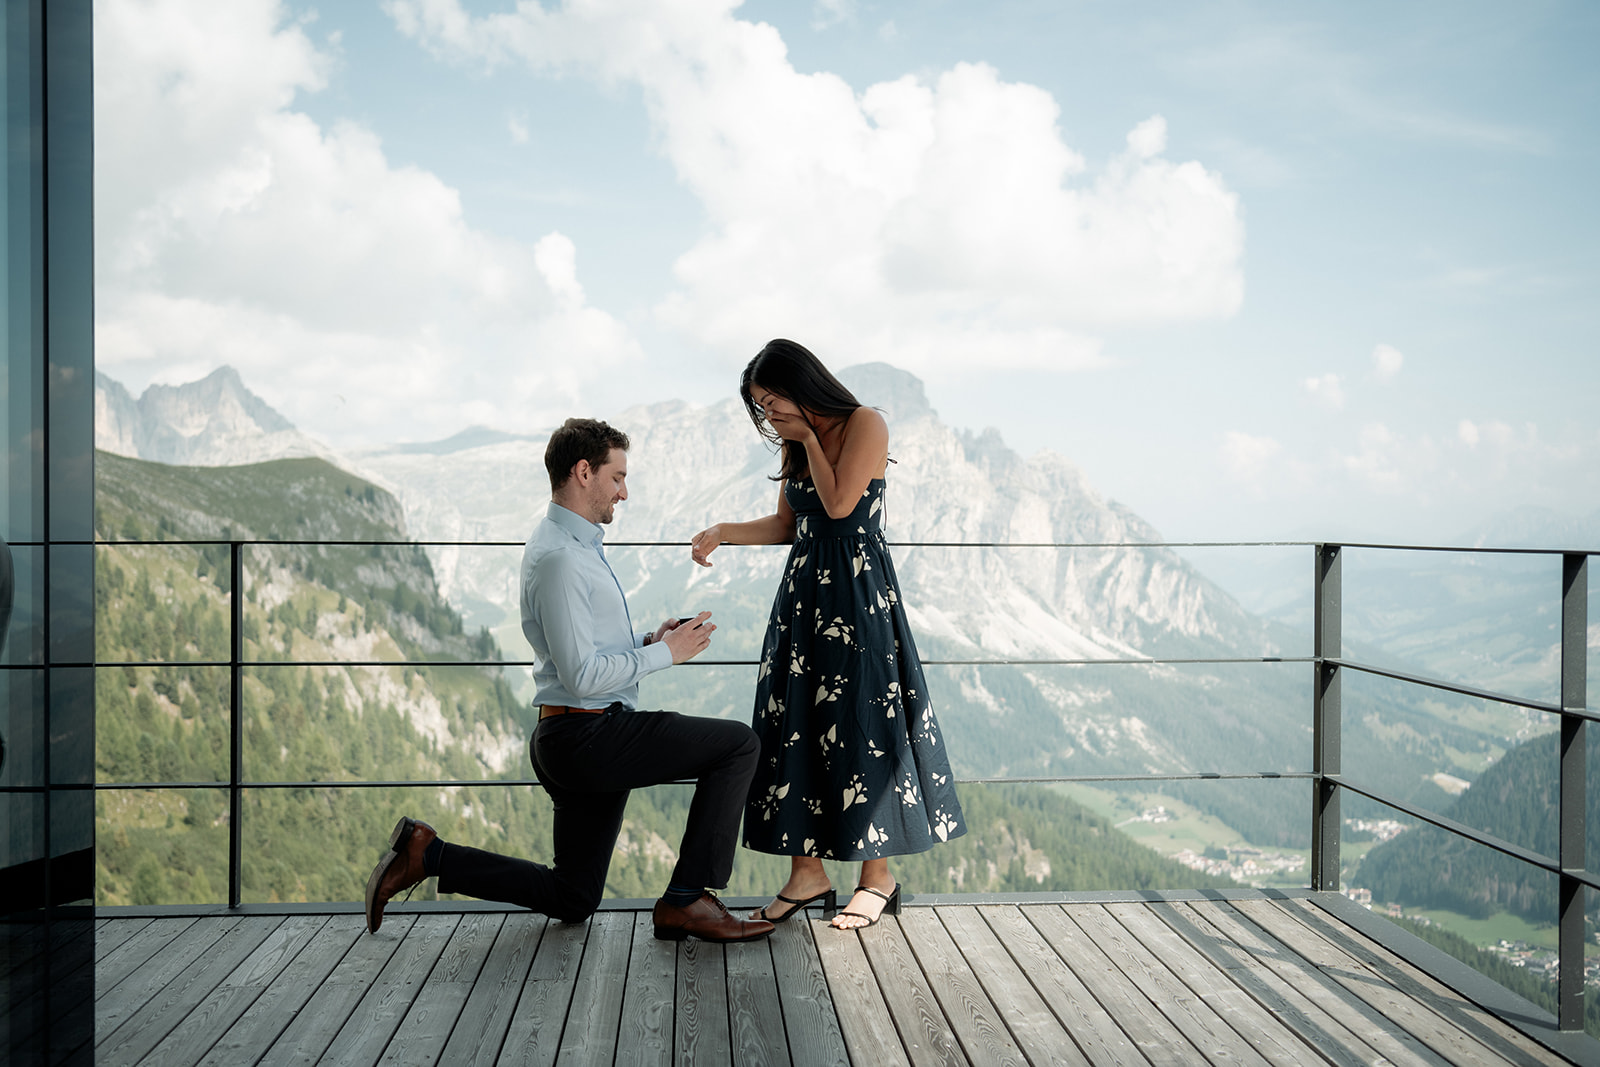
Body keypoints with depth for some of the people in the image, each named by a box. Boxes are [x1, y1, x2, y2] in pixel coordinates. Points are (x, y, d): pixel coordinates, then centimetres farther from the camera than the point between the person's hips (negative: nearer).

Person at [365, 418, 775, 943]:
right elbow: (582, 676, -22)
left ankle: (427, 853, 18)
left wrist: (647, 641, 7)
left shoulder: (574, 546, 17)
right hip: (590, 735, -10)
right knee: (738, 743, -12)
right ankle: (686, 899, -10)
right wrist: (665, 653, -13)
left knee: (572, 900, 19)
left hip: (572, 742, 10)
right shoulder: (560, 557, -17)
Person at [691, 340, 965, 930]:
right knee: (795, 726, 4)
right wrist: (724, 532, 5)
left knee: (860, 726, -4)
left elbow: (839, 504, -15)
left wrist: (809, 436, -7)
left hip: (858, 593, -7)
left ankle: (877, 876, 7)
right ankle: (808, 870, 13)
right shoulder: (796, 443, 14)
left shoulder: (865, 423, -7)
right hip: (803, 593, 7)